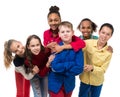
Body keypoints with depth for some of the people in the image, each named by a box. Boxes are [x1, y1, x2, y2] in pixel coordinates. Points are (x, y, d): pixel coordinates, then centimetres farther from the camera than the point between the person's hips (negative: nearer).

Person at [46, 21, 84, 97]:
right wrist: (72, 64, -20)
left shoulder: (77, 48, -9)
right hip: (55, 83, -2)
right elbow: (55, 66, -22)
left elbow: (79, 68, -18)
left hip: (69, 83, 2)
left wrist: (60, 67, -18)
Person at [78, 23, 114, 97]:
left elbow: (103, 69, -11)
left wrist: (92, 67, -29)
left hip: (97, 81, 1)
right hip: (85, 79, 0)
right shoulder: (88, 43, -16)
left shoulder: (109, 51, -14)